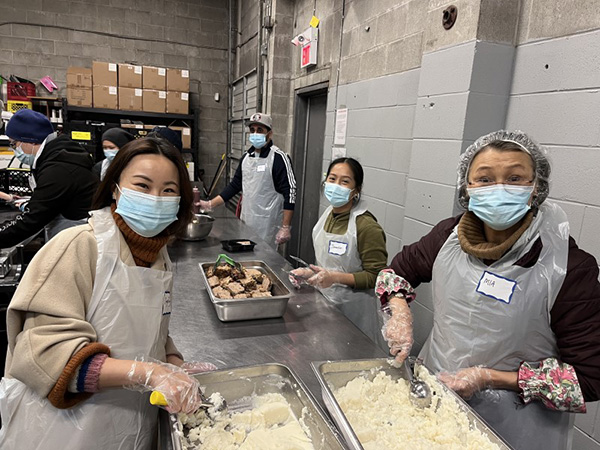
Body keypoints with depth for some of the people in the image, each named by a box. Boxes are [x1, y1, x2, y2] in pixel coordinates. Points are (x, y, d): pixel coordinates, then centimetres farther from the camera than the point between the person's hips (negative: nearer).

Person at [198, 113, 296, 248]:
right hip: (246, 221, 6)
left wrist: (286, 228, -18)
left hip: (268, 226, -6)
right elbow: (234, 185, 16)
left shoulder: (278, 158, -11)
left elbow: (290, 192, -14)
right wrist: (210, 204, 9)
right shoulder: (246, 157, 10)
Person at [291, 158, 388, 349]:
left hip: (352, 310, -7)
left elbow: (376, 276, -21)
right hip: (324, 301, 7)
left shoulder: (367, 226, -22)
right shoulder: (329, 213, 2)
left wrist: (336, 278, -28)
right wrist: (311, 273, 0)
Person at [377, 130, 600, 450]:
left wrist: (489, 377, -20)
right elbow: (402, 267, 8)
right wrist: (400, 313, -10)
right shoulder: (450, 234, -9)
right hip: (432, 393, 4)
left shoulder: (570, 268, -21)